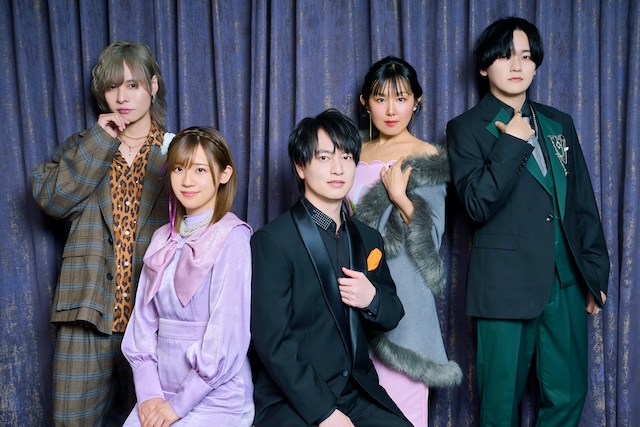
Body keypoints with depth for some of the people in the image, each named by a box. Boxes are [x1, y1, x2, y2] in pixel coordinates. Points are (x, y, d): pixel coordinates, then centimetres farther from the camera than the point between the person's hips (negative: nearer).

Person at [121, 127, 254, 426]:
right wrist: (148, 394, -5)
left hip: (217, 398, -5)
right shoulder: (163, 239, 8)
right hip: (162, 393, 5)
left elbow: (226, 338, -14)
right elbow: (145, 318, 6)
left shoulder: (232, 237, -10)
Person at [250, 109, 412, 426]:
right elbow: (272, 342, -14)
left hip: (359, 393, 5)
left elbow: (392, 317, 16)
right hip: (294, 401, -5)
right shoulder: (272, 241, -10)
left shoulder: (368, 239, 8)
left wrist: (373, 300, -6)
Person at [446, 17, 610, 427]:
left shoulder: (560, 124, 13)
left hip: (567, 283, 5)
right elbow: (478, 206, -13)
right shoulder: (467, 128, 0)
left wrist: (596, 272, 12)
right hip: (506, 284, -4)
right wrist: (512, 142, -13)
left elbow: (584, 205, 14)